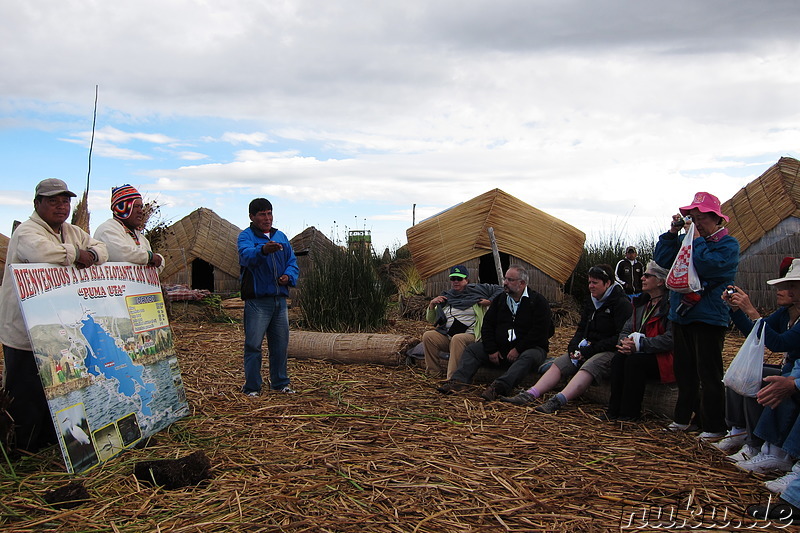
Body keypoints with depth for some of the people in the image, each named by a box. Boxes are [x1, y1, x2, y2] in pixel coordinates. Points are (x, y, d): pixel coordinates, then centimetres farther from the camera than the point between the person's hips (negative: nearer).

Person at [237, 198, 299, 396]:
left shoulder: (281, 236, 16)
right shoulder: (246, 236, -2)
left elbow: (292, 261, 17)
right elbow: (247, 255, -24)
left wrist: (289, 276, -5)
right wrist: (263, 250, -45)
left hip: (280, 299, 6)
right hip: (257, 300, -6)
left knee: (281, 344, 13)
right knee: (253, 344, -3)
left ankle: (280, 383, 26)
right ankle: (251, 387, 6)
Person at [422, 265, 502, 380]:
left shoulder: (476, 289, 10)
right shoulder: (446, 296, 20)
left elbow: (500, 290, 14)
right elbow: (431, 320, 23)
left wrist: (490, 301, 0)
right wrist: (432, 305, 6)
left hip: (470, 336, -4)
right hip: (446, 336, 5)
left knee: (457, 339, -38)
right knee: (428, 336, -21)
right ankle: (434, 374, -13)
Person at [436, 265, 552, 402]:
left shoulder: (538, 301, -5)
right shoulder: (499, 299, 10)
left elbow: (540, 332, -13)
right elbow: (487, 326, 9)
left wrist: (518, 349, -18)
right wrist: (491, 350, -5)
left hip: (529, 348, -5)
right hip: (500, 348, 5)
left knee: (529, 357, -39)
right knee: (472, 349, -12)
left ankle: (498, 387, -57)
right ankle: (458, 381, -33)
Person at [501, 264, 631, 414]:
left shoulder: (621, 304, -8)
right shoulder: (592, 301, 18)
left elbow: (620, 337, -16)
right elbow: (582, 328, 23)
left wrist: (591, 350, -19)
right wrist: (573, 345, 2)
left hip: (611, 351, -8)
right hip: (588, 349, 8)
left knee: (588, 368, -36)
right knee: (558, 363, -13)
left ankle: (558, 400, -56)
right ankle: (530, 395, -29)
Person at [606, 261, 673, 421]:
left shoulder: (670, 304, -13)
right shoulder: (642, 303, 15)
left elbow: (670, 339, -23)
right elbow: (626, 329, 13)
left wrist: (639, 344, -23)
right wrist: (625, 342, -11)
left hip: (665, 359, -7)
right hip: (642, 354, 7)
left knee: (634, 360, -31)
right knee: (618, 358, -20)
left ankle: (629, 413, -20)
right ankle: (614, 409, -18)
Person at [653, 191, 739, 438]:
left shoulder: (728, 244, -5)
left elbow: (708, 265, -22)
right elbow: (661, 260, 3)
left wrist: (697, 239, -12)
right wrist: (672, 232, -3)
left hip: (708, 318, -7)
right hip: (681, 315, 7)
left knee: (708, 374, -3)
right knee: (684, 371, 15)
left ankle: (714, 426, 5)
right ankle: (684, 418, 26)